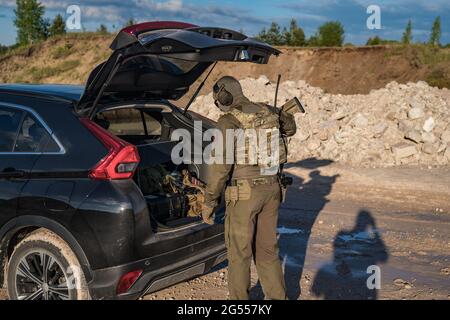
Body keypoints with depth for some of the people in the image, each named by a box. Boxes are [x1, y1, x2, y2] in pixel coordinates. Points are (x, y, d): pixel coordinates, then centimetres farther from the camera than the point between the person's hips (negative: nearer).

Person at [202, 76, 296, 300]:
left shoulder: (229, 122, -14)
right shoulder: (268, 112, 6)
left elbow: (220, 165, -19)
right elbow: (290, 127, 27)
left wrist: (209, 201, -12)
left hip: (244, 193, -6)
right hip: (271, 189, 7)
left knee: (239, 251, 8)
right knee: (267, 248, 17)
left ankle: (239, 298, 20)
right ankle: (277, 296, 25)